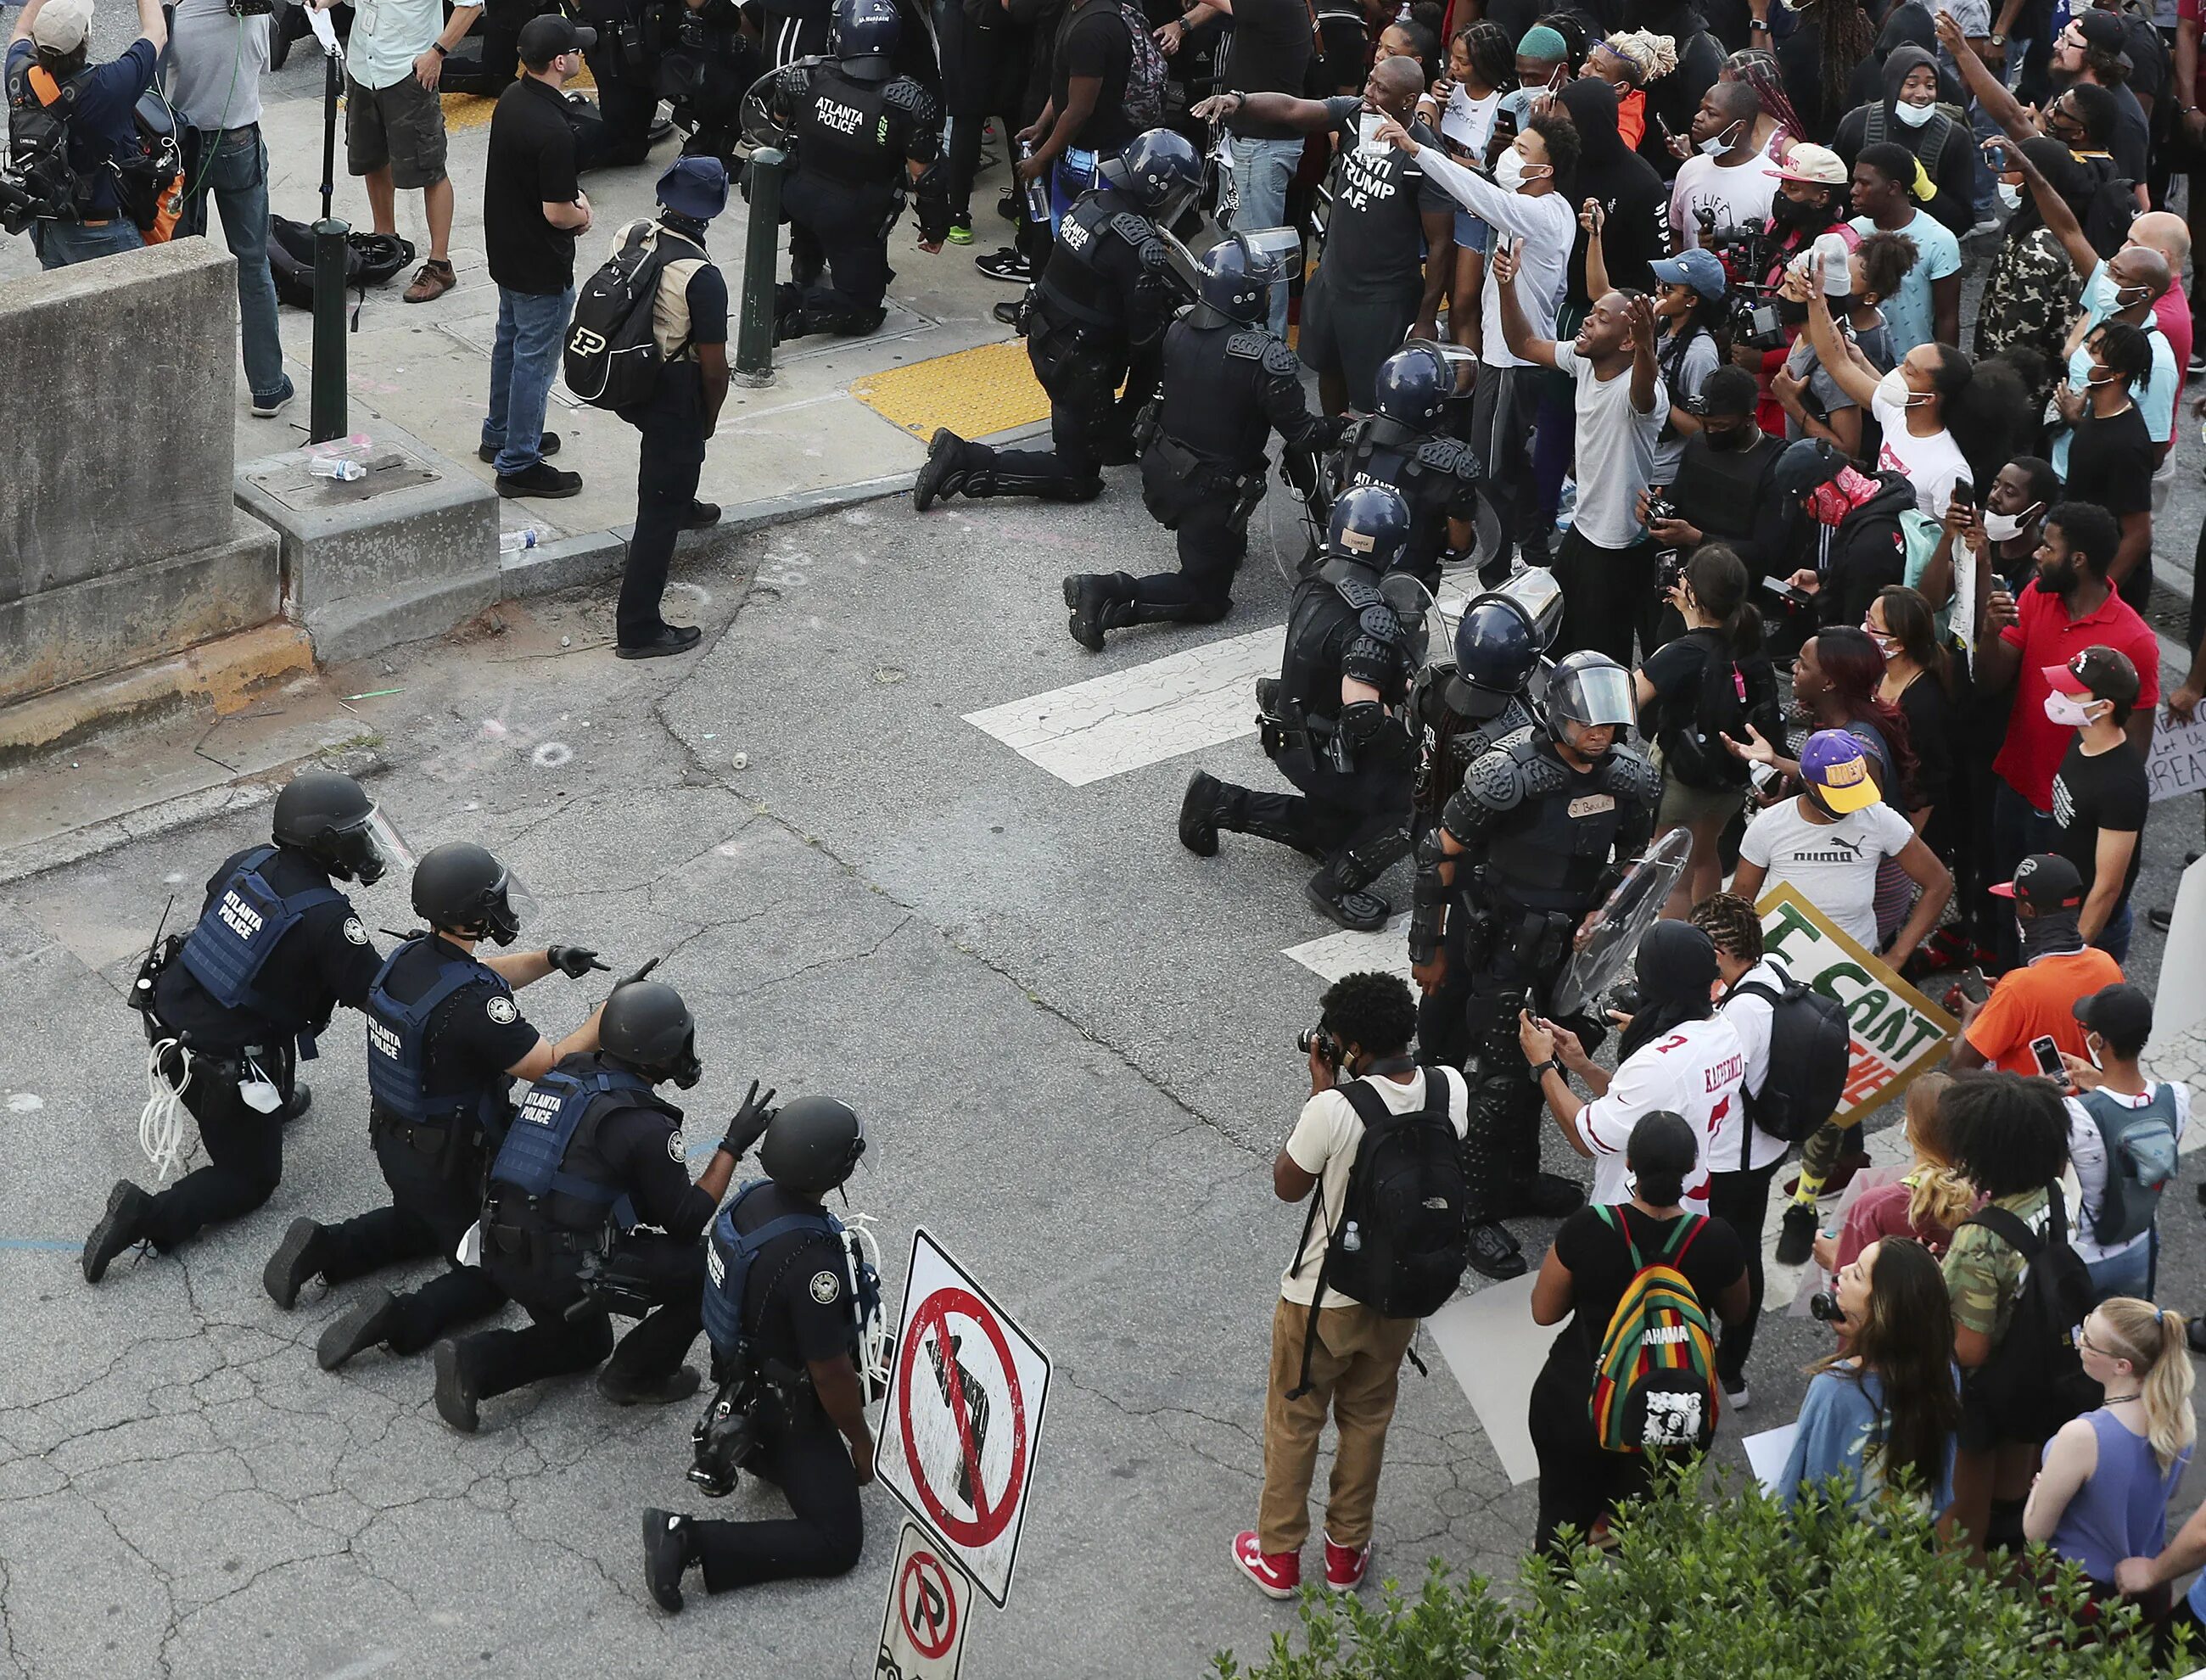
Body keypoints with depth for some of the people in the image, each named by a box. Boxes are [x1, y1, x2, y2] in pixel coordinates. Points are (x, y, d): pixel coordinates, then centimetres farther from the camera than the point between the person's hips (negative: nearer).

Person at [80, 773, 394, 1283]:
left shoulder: (249, 861, -4)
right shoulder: (327, 918, -24)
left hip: (169, 1016, 7)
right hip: (221, 1066, -7)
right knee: (251, 1178, 10)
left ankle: (275, 1098, 48)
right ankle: (150, 1216, -7)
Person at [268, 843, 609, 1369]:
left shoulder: (407, 958, -5)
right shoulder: (472, 1004, -31)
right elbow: (552, 1067, -24)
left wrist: (549, 960, 4)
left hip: (392, 1142, 8)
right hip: (447, 1163, -8)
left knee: (426, 1223, 34)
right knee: (494, 1270, 8)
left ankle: (323, 1247, 15)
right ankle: (402, 1320, -15)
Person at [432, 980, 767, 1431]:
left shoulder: (563, 1074, 7)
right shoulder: (647, 1126, -15)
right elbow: (685, 1222, -8)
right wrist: (733, 1147, -3)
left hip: (502, 1256, 8)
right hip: (563, 1271, -8)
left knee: (586, 1342, 33)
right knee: (708, 1269, 2)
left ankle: (474, 1361, 11)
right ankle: (639, 1375, 13)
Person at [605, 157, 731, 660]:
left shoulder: (629, 236, -8)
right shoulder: (702, 278, -27)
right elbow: (714, 368, -20)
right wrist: (709, 420, 1)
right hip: (670, 393, -7)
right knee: (660, 513, 5)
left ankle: (682, 505, 65)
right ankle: (637, 629, 11)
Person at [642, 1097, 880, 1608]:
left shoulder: (753, 1198, -11)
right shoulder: (812, 1261, -36)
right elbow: (831, 1374, -26)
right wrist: (862, 1444, -10)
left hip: (742, 1378, 9)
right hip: (789, 1409, -9)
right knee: (837, 1544, -4)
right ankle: (691, 1542, -13)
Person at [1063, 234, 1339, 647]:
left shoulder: (1178, 330, -7)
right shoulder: (1266, 357, -26)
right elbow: (1302, 434, -17)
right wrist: (1341, 427, 6)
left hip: (1159, 473, 7)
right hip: (1209, 495, -7)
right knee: (1206, 599, 7)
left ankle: (1232, 542, 33)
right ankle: (1109, 596, -11)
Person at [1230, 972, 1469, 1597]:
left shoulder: (1334, 1109, -31)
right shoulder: (1451, 1090, -16)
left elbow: (1288, 1187, -13)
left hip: (1324, 1299, -4)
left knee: (1294, 1422, 18)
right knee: (1368, 1418, 25)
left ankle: (1278, 1556, 34)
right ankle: (1347, 1552, 39)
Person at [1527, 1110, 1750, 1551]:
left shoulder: (1588, 1229, -26)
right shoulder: (1717, 1242, -22)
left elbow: (1544, 1312, -11)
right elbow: (1734, 1315, -1)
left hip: (1577, 1404, -1)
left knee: (1565, 1518, 23)